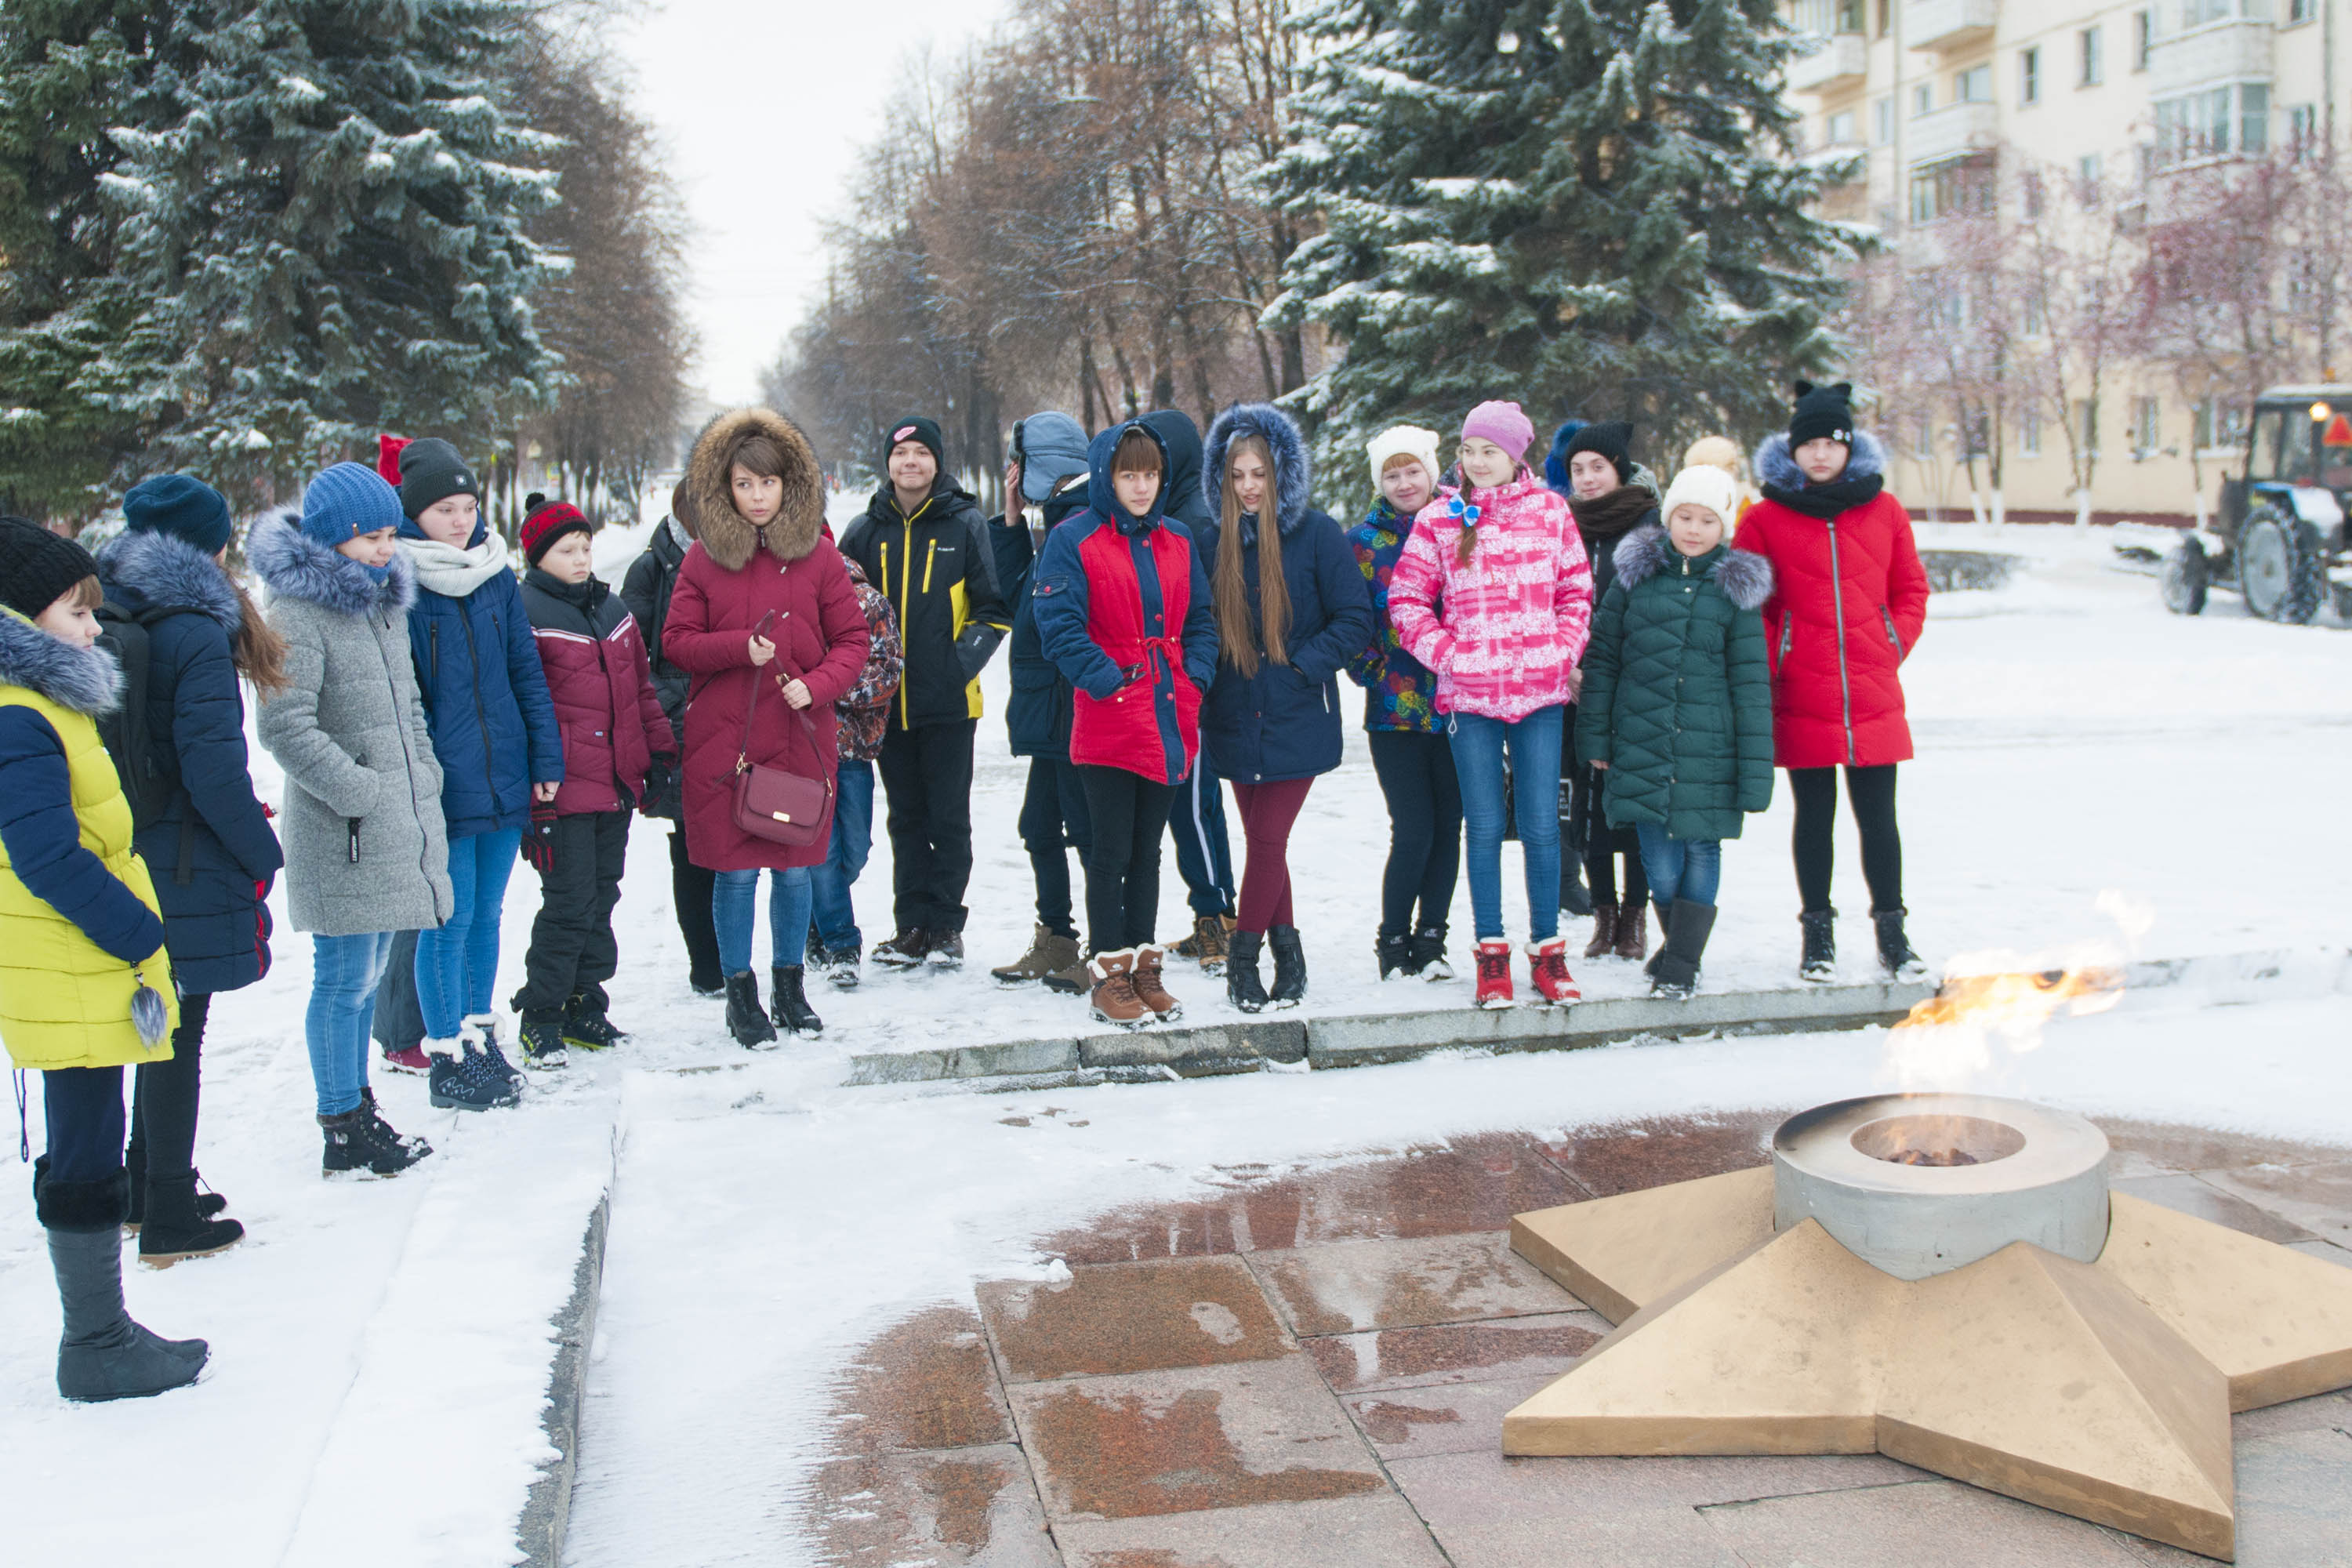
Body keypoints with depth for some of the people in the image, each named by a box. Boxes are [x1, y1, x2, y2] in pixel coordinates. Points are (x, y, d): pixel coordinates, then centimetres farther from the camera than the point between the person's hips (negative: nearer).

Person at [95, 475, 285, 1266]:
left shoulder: (112, 625, 5)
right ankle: (170, 1219, 12)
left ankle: (147, 1189, 32)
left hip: (127, 857, 8)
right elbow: (214, 769, -21)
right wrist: (263, 851, -8)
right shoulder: (198, 637, -19)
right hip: (189, 871, -8)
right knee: (179, 1035, 2)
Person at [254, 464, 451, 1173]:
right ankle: (343, 1131, 8)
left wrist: (426, 773, 13)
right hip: (341, 834, -8)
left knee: (366, 973, 17)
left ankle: (359, 1108, 28)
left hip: (400, 822, 8)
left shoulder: (385, 602, 14)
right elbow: (284, 727, -20)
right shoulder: (297, 612, -13)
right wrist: (359, 790, -18)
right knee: (344, 980, -2)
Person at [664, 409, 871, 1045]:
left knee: (794, 867, 9)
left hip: (802, 737, 1)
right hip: (724, 739, -1)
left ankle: (791, 986, 26)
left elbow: (853, 640, 4)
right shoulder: (704, 558, 1)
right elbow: (676, 641, 2)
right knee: (736, 870, 3)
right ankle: (740, 993, 18)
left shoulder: (819, 555, 2)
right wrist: (741, 647, -14)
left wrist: (816, 684, -14)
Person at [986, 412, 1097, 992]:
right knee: (1040, 826, 18)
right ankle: (1056, 944, 28)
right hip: (1053, 712, 11)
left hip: (1072, 708, -11)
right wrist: (1011, 521, 12)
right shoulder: (1063, 521, 15)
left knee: (1088, 833, -3)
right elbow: (1019, 593, 17)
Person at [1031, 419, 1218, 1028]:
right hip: (1108, 722, -5)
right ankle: (1109, 972, 9)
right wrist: (1110, 682, -17)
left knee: (1148, 848, 13)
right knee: (1111, 849, 0)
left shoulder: (1177, 542, 12)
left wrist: (1195, 678, -2)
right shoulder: (1073, 540, -5)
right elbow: (1060, 626, -12)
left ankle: (1145, 968, 22)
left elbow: (1201, 620, 14)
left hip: (1171, 720, 5)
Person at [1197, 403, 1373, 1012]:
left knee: (1268, 841, -7)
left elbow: (1356, 619, -6)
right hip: (1237, 720, 4)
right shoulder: (1218, 541, 7)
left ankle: (1243, 957, 5)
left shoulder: (1317, 533, -5)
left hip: (1296, 720, -4)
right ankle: (1287, 954, 20)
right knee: (1262, 843, 9)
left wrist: (1301, 665, -14)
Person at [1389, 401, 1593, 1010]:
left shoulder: (1550, 511, 5)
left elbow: (1576, 591, 10)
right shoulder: (1439, 519, 3)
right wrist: (1446, 653, -6)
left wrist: (1565, 653, -2)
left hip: (1540, 690, 0)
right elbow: (1406, 599, 4)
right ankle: (1491, 951, 15)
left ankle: (1547, 949, 16)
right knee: (1484, 827, 4)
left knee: (1541, 825, 3)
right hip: (1470, 694, 0)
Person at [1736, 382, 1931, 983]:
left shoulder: (1884, 511, 6)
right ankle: (1817, 934, 17)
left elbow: (1911, 591, 12)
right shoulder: (1765, 517, 0)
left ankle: (1892, 934, 18)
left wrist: (1894, 650, 2)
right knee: (1814, 816, 7)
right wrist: (1774, 662, -4)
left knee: (1878, 816, 6)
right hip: (1801, 699, -1)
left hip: (1875, 695, 1)